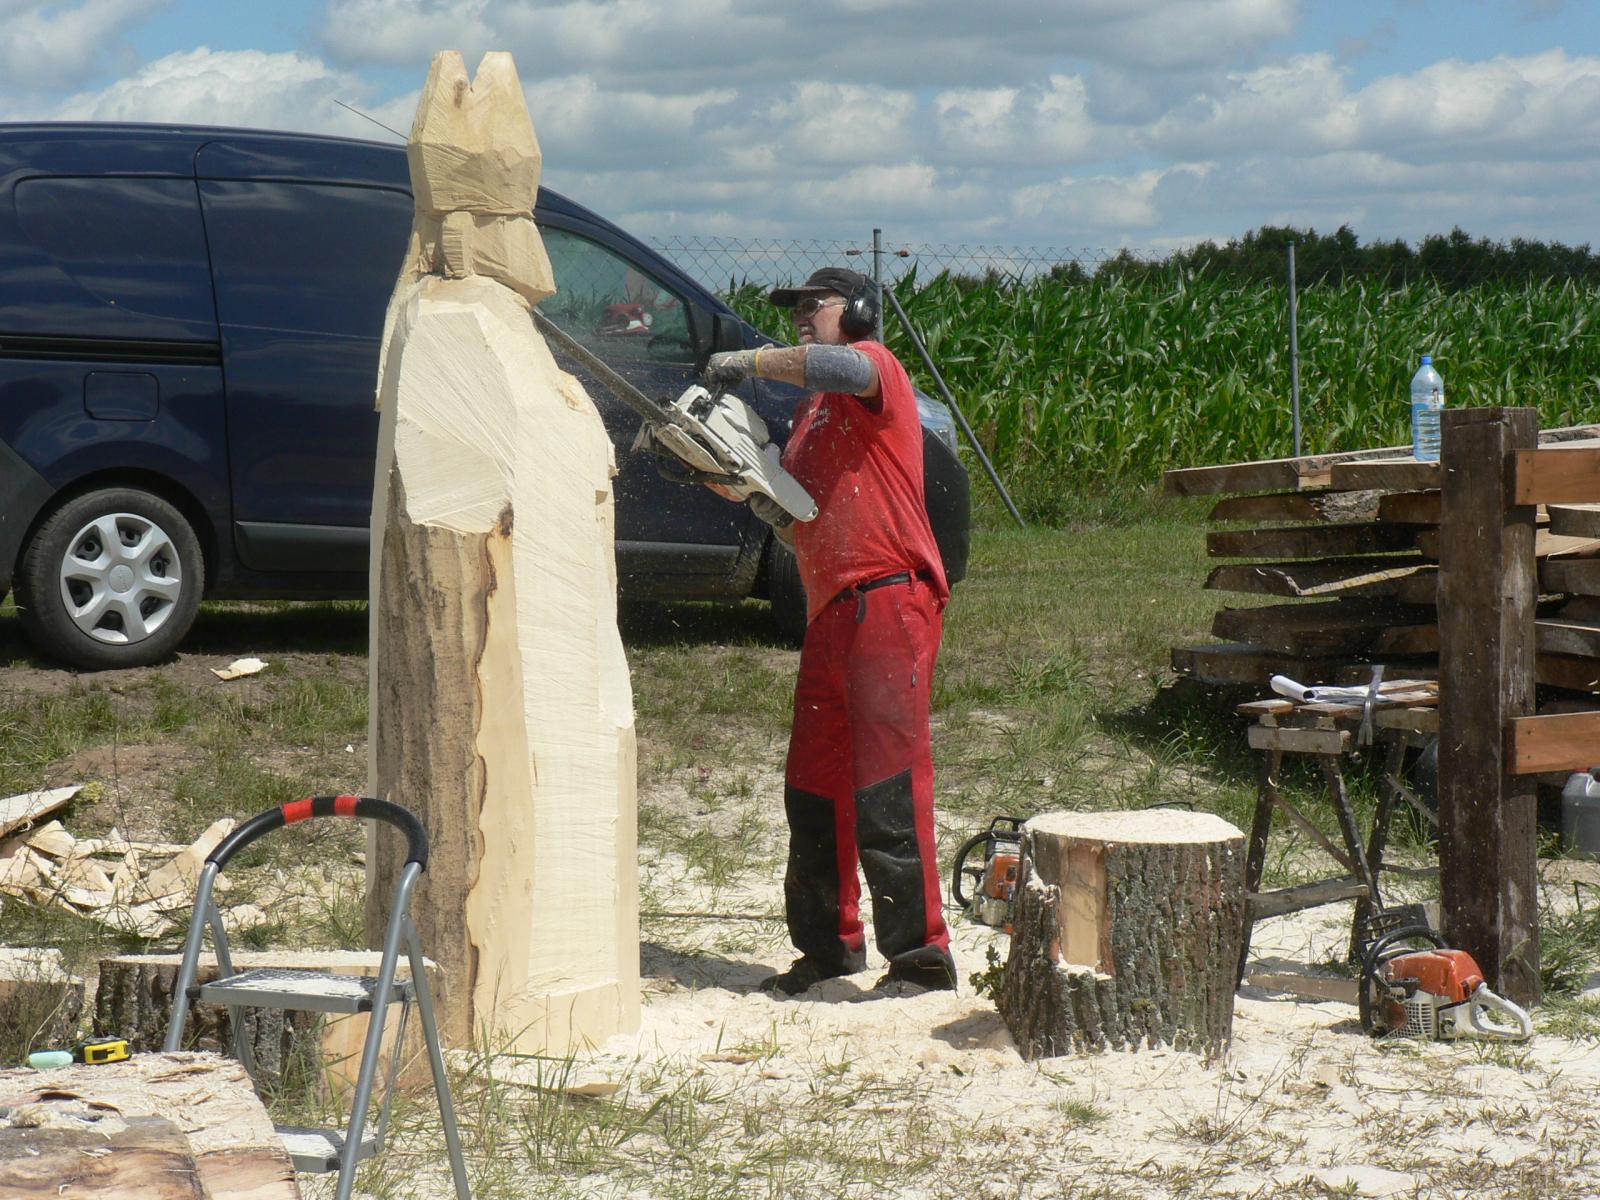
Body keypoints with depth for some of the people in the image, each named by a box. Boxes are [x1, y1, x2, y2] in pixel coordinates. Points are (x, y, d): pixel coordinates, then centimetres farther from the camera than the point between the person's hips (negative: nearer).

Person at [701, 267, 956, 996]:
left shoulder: (876, 366, -2)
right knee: (814, 790, 11)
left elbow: (843, 368, -28)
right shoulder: (810, 417, 24)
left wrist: (749, 361, -18)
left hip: (888, 601, -10)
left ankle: (920, 954, -8)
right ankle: (828, 944, 20)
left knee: (888, 787, -12)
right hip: (830, 614, 10)